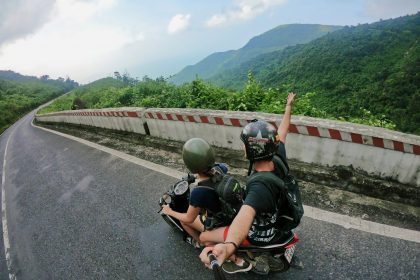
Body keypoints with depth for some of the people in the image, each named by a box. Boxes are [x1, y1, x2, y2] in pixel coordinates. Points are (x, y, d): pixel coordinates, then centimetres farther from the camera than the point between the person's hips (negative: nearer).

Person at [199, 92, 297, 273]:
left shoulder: (260, 187, -43)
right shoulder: (280, 160, -22)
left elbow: (246, 216, -63)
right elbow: (282, 133, -6)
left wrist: (229, 246, -82)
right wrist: (289, 106, 10)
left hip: (260, 235, -7)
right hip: (278, 219, 7)